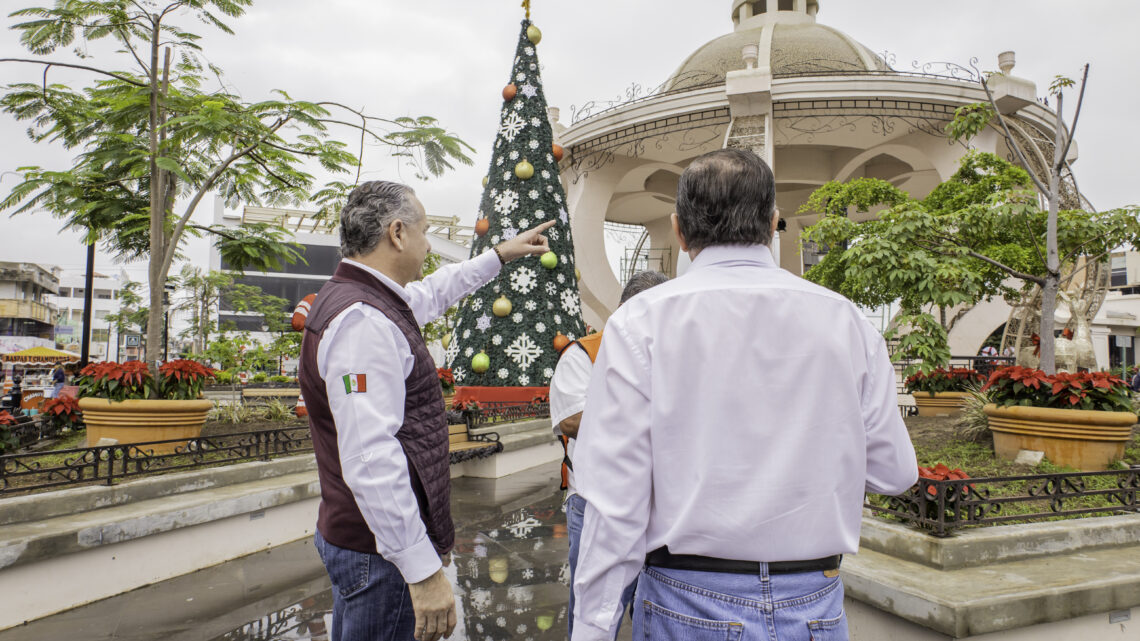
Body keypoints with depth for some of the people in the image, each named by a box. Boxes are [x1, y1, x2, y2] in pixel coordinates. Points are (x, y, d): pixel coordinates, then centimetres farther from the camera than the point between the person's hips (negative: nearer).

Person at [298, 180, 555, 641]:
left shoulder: (356, 298, 9)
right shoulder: (363, 320, -24)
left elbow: (433, 293, 29)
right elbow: (370, 461, -30)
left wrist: (501, 255, 37)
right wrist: (424, 570, -27)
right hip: (384, 554, -10)